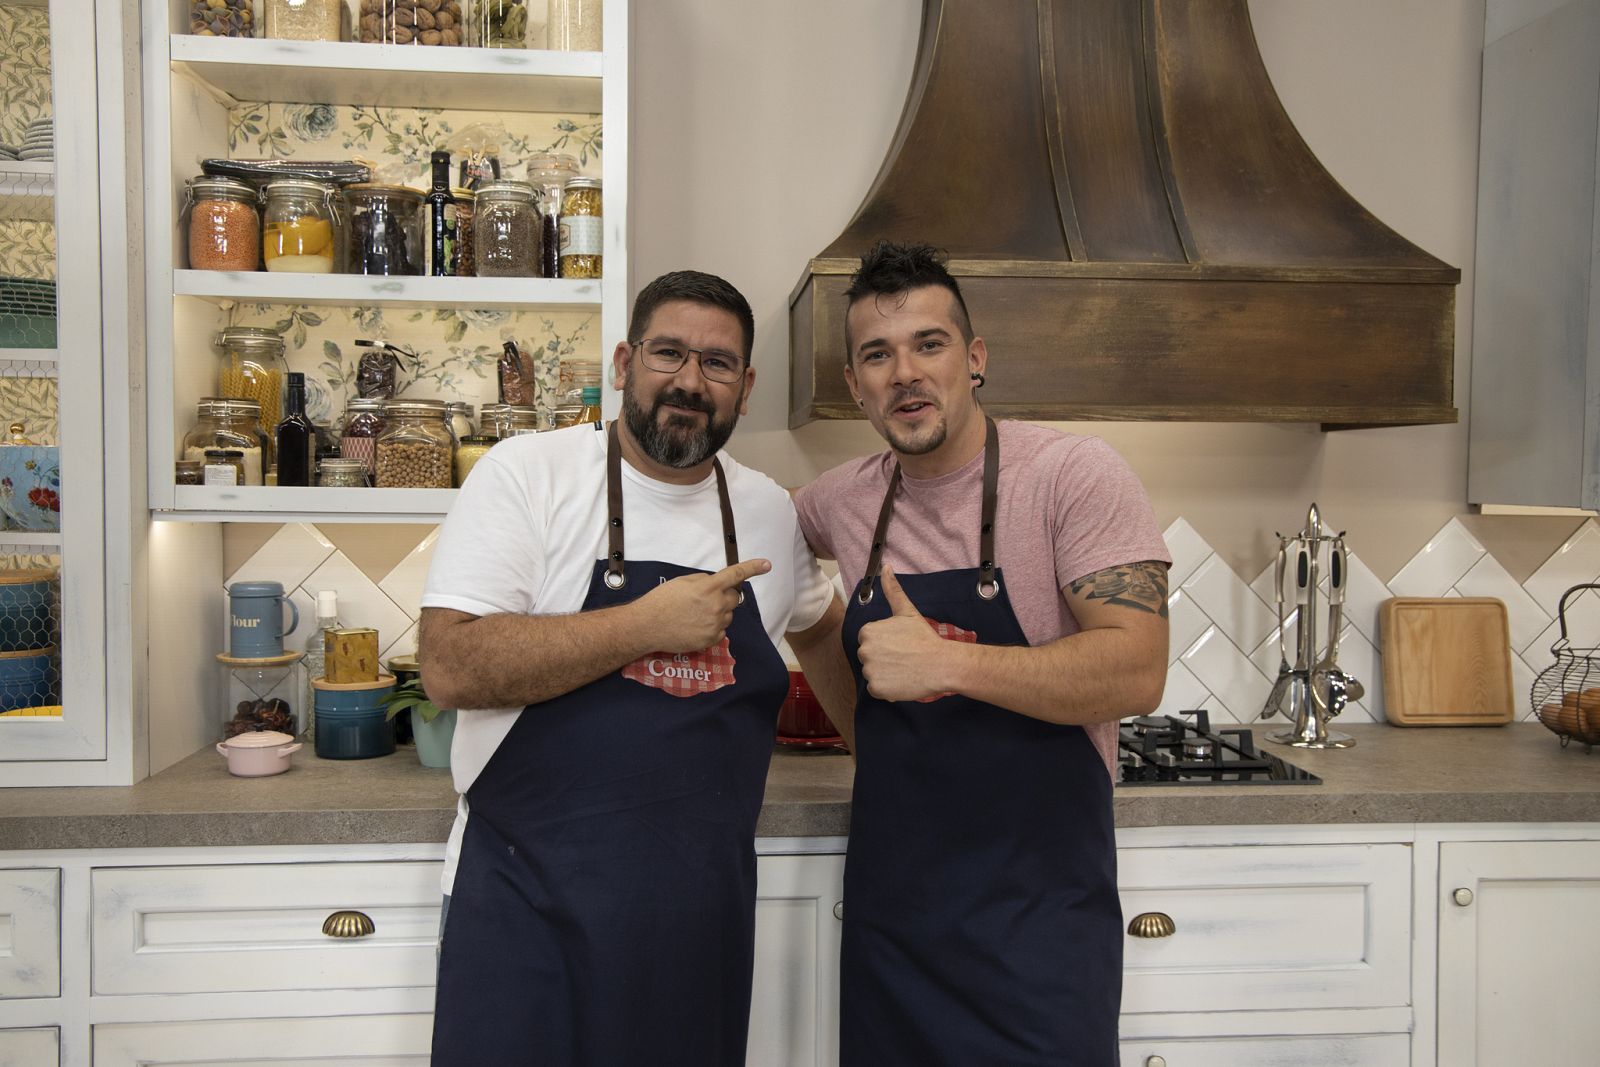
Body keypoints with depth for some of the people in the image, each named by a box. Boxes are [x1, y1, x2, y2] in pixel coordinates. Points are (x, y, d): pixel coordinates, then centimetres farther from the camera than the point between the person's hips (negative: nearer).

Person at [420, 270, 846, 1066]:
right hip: (530, 905, -4)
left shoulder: (769, 509, 6)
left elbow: (821, 624, 26)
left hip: (703, 911, 4)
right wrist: (649, 624, -19)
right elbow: (449, 665, -18)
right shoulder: (526, 475, -9)